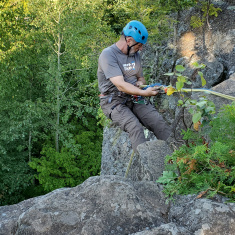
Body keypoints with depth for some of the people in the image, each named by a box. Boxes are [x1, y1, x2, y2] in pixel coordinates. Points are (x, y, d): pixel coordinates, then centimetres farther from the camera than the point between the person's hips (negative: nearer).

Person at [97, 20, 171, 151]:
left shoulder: (135, 54, 12)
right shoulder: (108, 55, -13)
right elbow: (120, 85, -23)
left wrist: (141, 83, 1)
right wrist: (144, 93, -30)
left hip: (134, 99, 6)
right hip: (113, 101, -6)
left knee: (159, 122, -18)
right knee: (135, 127, -33)